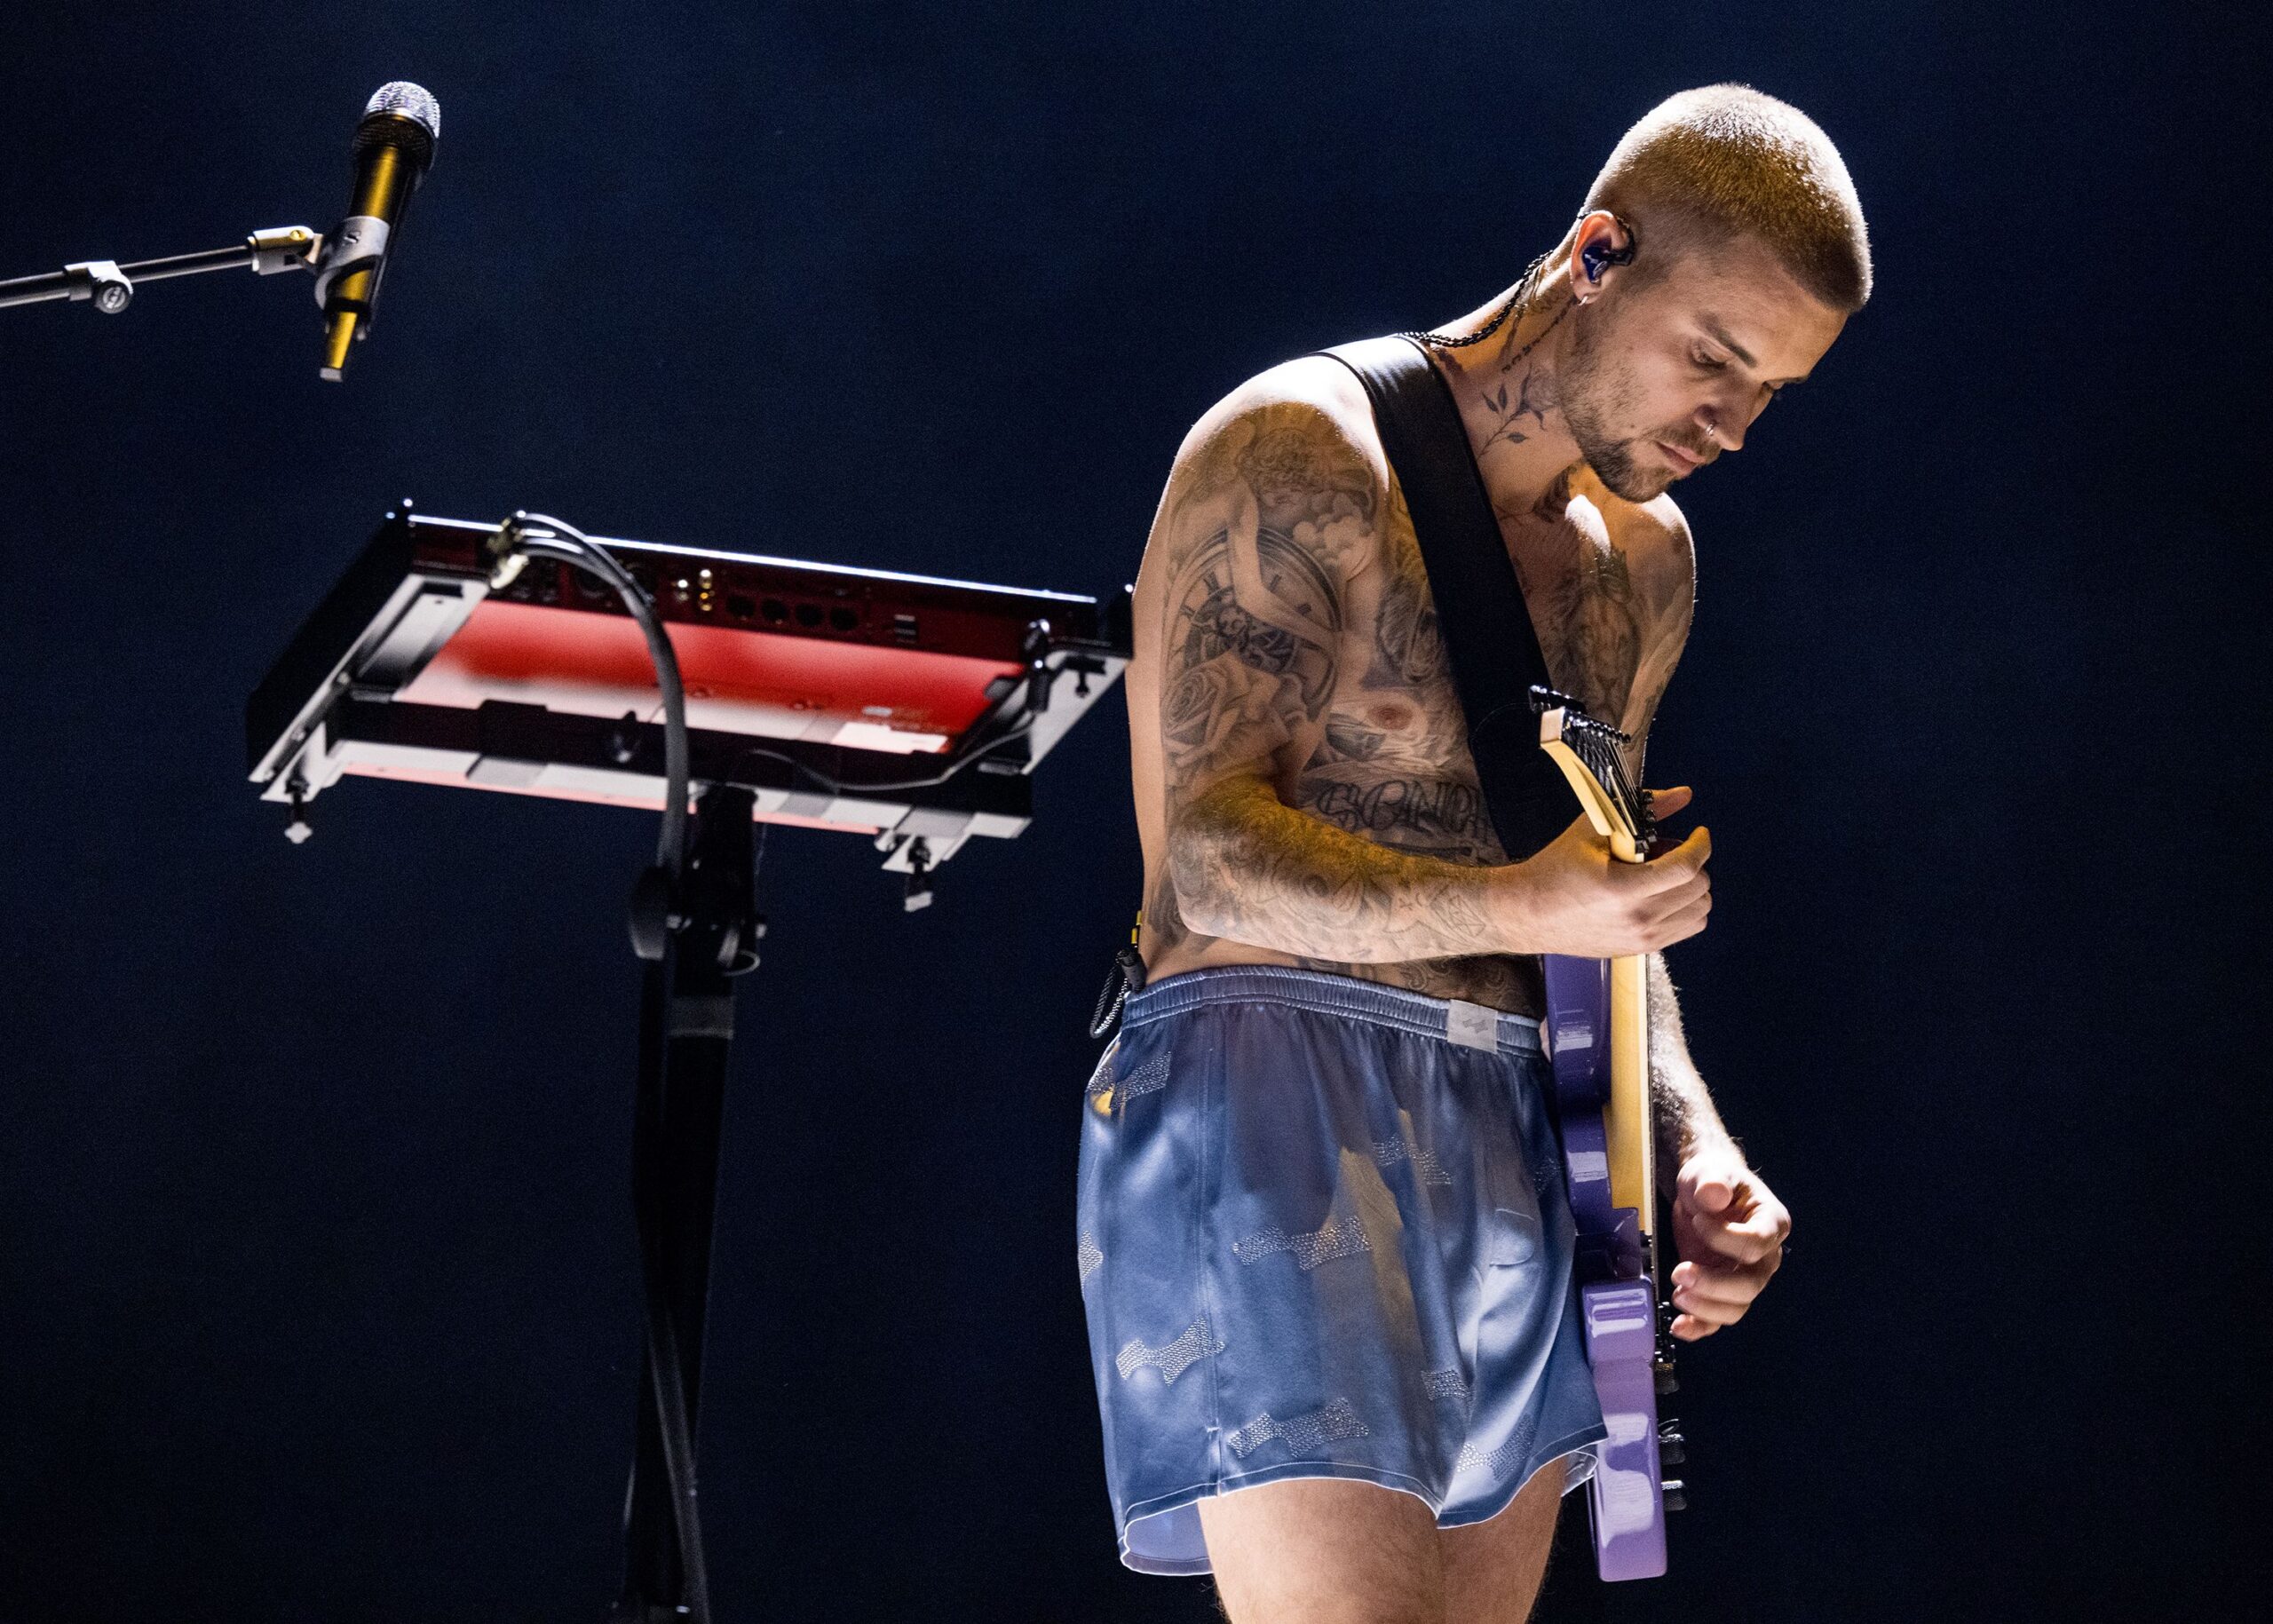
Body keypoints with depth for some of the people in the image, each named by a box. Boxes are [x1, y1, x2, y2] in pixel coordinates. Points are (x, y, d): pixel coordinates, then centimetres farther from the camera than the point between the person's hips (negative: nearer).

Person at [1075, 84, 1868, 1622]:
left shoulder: (1645, 558, 18)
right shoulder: (1303, 454, -8)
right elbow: (1210, 851, -16)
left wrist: (1696, 1152, 9)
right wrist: (1516, 907, -30)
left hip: (1517, 1151, 8)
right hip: (1276, 1116, -8)